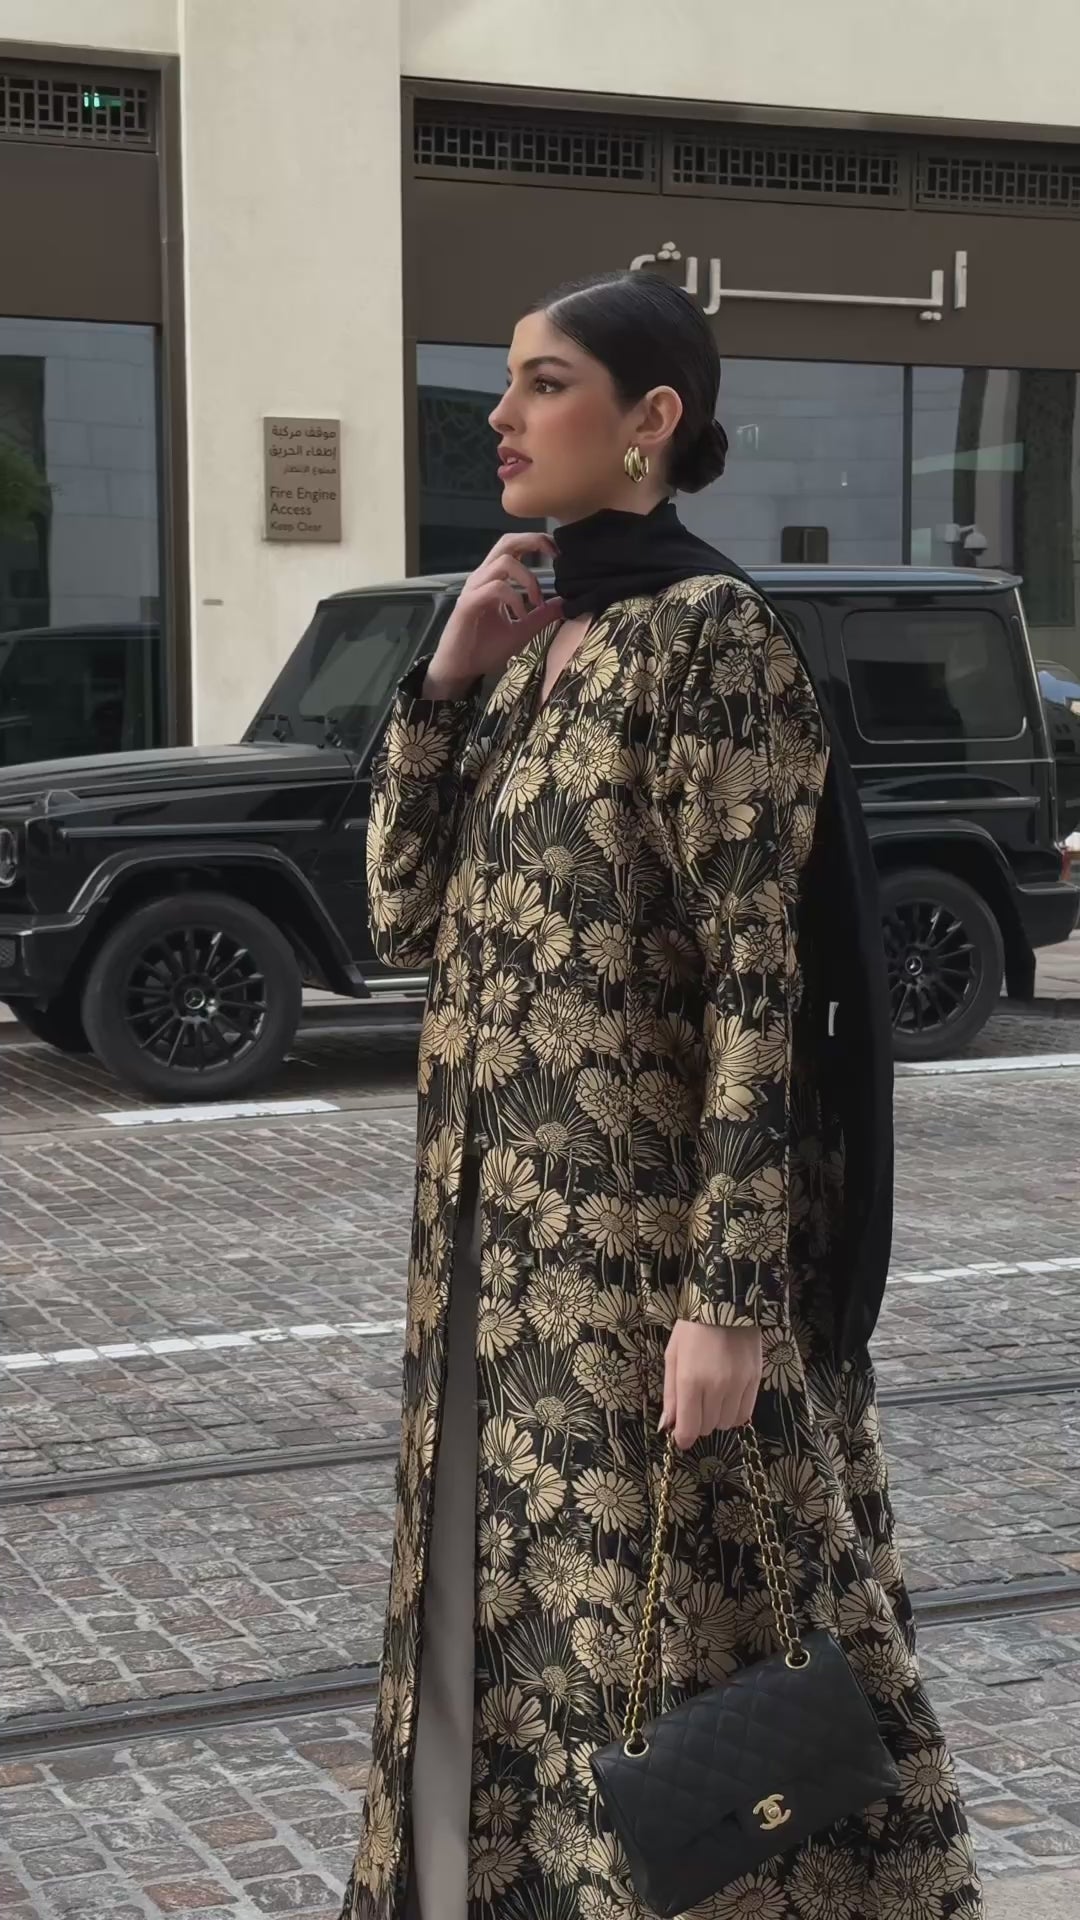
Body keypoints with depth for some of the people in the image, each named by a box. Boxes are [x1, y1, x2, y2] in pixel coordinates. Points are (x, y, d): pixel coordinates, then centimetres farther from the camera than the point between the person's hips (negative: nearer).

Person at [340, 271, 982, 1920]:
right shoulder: (532, 641, 11)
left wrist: (733, 1294, -22)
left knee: (661, 1630, 2)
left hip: (650, 1229, -8)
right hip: (499, 1226, 8)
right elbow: (407, 921, 10)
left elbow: (757, 987, -18)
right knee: (496, 1614, 16)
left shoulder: (711, 638, -13)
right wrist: (446, 685, -1)